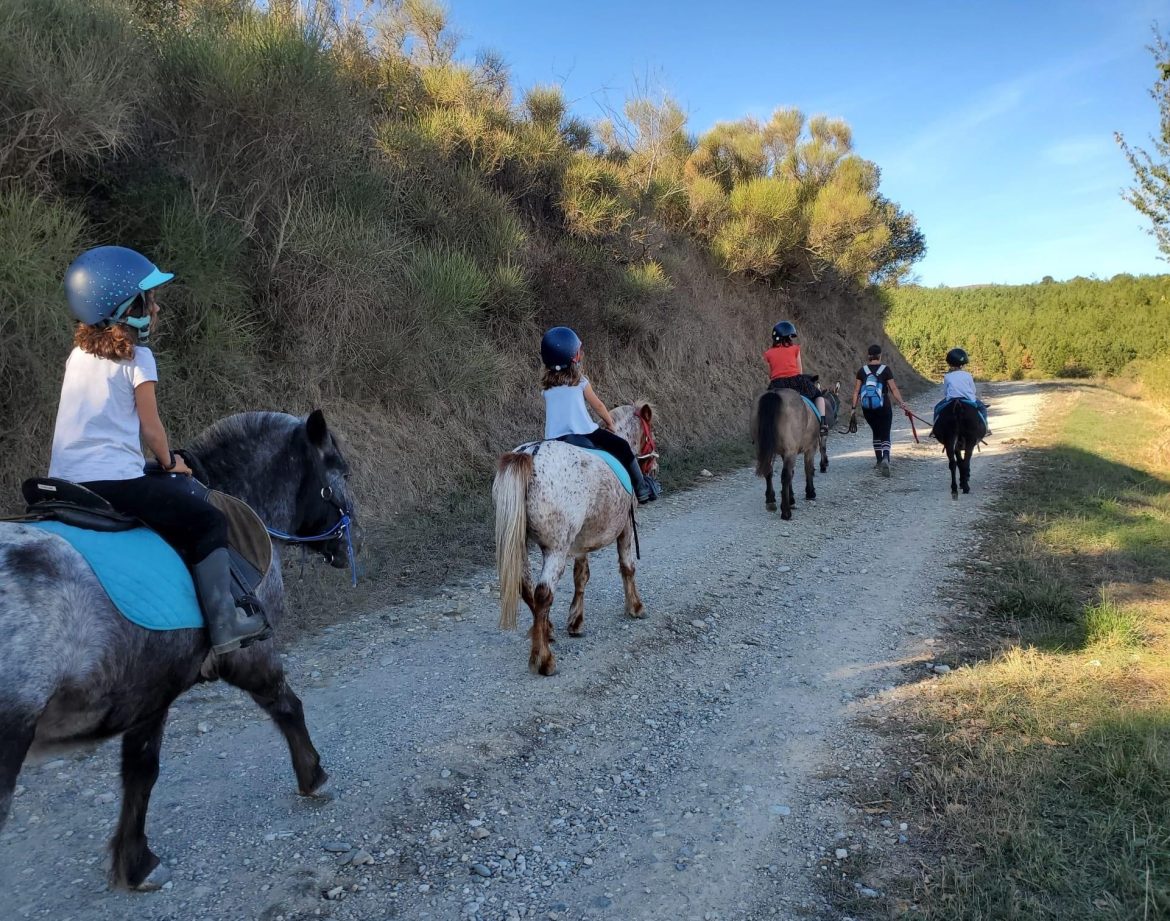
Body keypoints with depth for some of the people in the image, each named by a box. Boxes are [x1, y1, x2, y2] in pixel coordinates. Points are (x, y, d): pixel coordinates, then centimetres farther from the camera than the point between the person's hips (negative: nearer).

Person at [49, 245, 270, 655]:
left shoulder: (78, 355, 15)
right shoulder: (137, 357, -7)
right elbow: (150, 428, -5)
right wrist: (170, 461, 13)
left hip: (62, 482, 8)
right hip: (115, 479, -8)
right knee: (208, 522, 1)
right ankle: (224, 623, -8)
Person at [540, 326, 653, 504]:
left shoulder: (547, 386, 11)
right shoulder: (580, 381, 0)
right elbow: (598, 406, 8)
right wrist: (609, 422, 26)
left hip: (553, 439, 4)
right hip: (584, 433, -4)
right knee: (623, 447, 12)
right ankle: (642, 491, 16)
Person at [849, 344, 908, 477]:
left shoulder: (862, 370, 2)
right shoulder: (885, 369, -5)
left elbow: (856, 390, 1)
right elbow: (893, 389, -9)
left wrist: (854, 407, 4)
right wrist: (901, 402, -7)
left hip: (867, 408, 3)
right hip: (883, 407, -3)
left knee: (876, 433, 20)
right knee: (885, 435, -1)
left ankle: (879, 460, 25)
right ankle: (885, 458, -25)